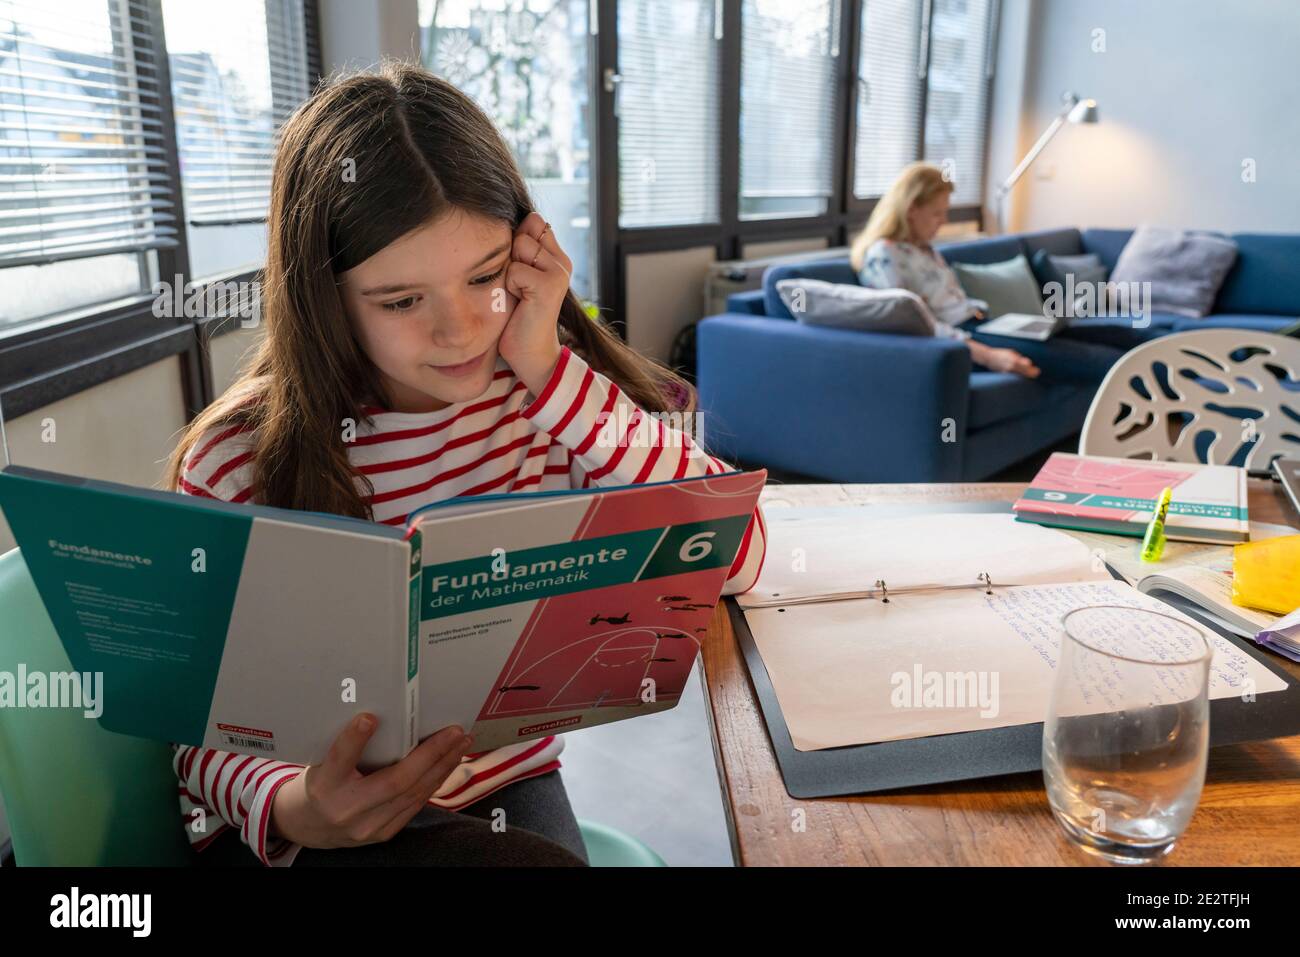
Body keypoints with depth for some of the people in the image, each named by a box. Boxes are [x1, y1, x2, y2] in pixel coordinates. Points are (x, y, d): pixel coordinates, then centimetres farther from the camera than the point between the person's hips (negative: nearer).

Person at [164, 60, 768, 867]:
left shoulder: (552, 391, -9)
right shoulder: (239, 466, -16)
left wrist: (550, 371, -24)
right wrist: (289, 811, -32)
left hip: (514, 785, 4)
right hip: (306, 829, -3)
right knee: (537, 862, -28)